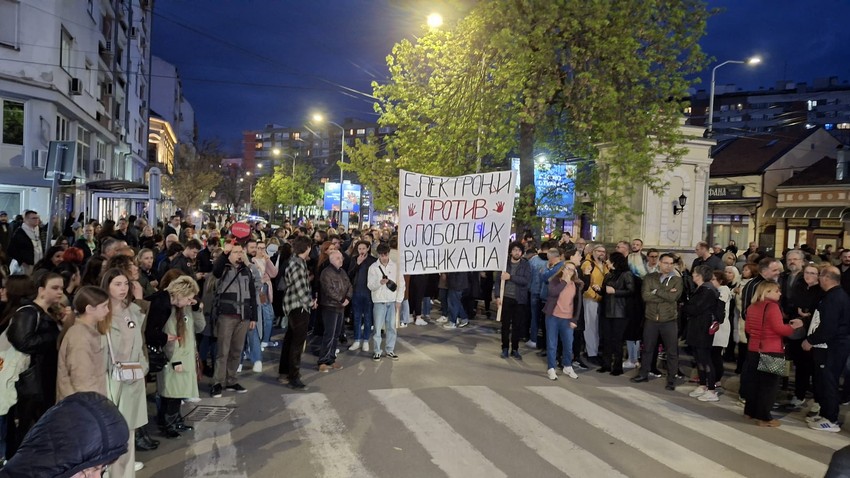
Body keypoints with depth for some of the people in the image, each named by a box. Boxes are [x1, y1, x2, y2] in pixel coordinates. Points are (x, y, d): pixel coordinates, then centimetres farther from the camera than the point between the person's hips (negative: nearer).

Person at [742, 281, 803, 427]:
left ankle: (749, 411, 24)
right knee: (768, 384, 1)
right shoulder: (772, 306, -16)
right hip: (770, 351, -8)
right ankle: (763, 417, 5)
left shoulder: (752, 307, 9)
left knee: (754, 380, 16)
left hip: (753, 349, 8)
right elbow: (779, 328, -19)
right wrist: (793, 326, -3)